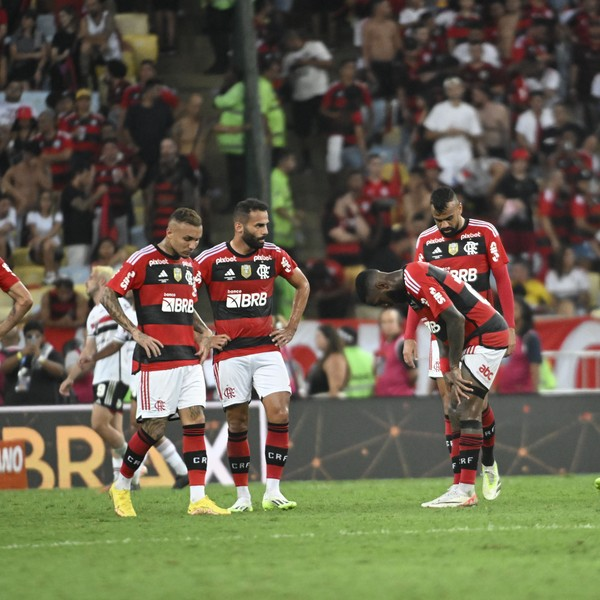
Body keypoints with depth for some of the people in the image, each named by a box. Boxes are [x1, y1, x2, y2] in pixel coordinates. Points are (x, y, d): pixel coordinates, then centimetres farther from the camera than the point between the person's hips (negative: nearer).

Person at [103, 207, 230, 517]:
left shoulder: (190, 266, 16)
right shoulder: (143, 260, -6)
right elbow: (108, 296, -7)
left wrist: (205, 334, 10)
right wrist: (137, 333, -13)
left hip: (189, 358, 7)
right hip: (156, 359, -6)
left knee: (195, 420, -4)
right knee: (155, 427, -5)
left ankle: (198, 499, -7)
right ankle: (121, 486, 17)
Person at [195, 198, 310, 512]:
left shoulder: (273, 255, 3)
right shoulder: (212, 260, -7)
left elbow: (303, 285, 19)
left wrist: (291, 328, 13)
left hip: (267, 348, 2)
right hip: (229, 353, -2)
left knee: (279, 412, -12)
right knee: (237, 423, 2)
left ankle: (272, 492, -8)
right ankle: (242, 495, 11)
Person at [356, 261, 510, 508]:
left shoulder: (416, 279, -17)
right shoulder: (411, 286, 14)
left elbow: (455, 319, -22)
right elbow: (442, 334, 15)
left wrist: (453, 367, -14)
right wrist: (449, 373, 3)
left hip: (487, 335, -10)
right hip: (472, 340, 10)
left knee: (467, 410, -14)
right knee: (456, 412, 9)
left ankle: (466, 490, -16)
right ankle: (461, 486, 10)